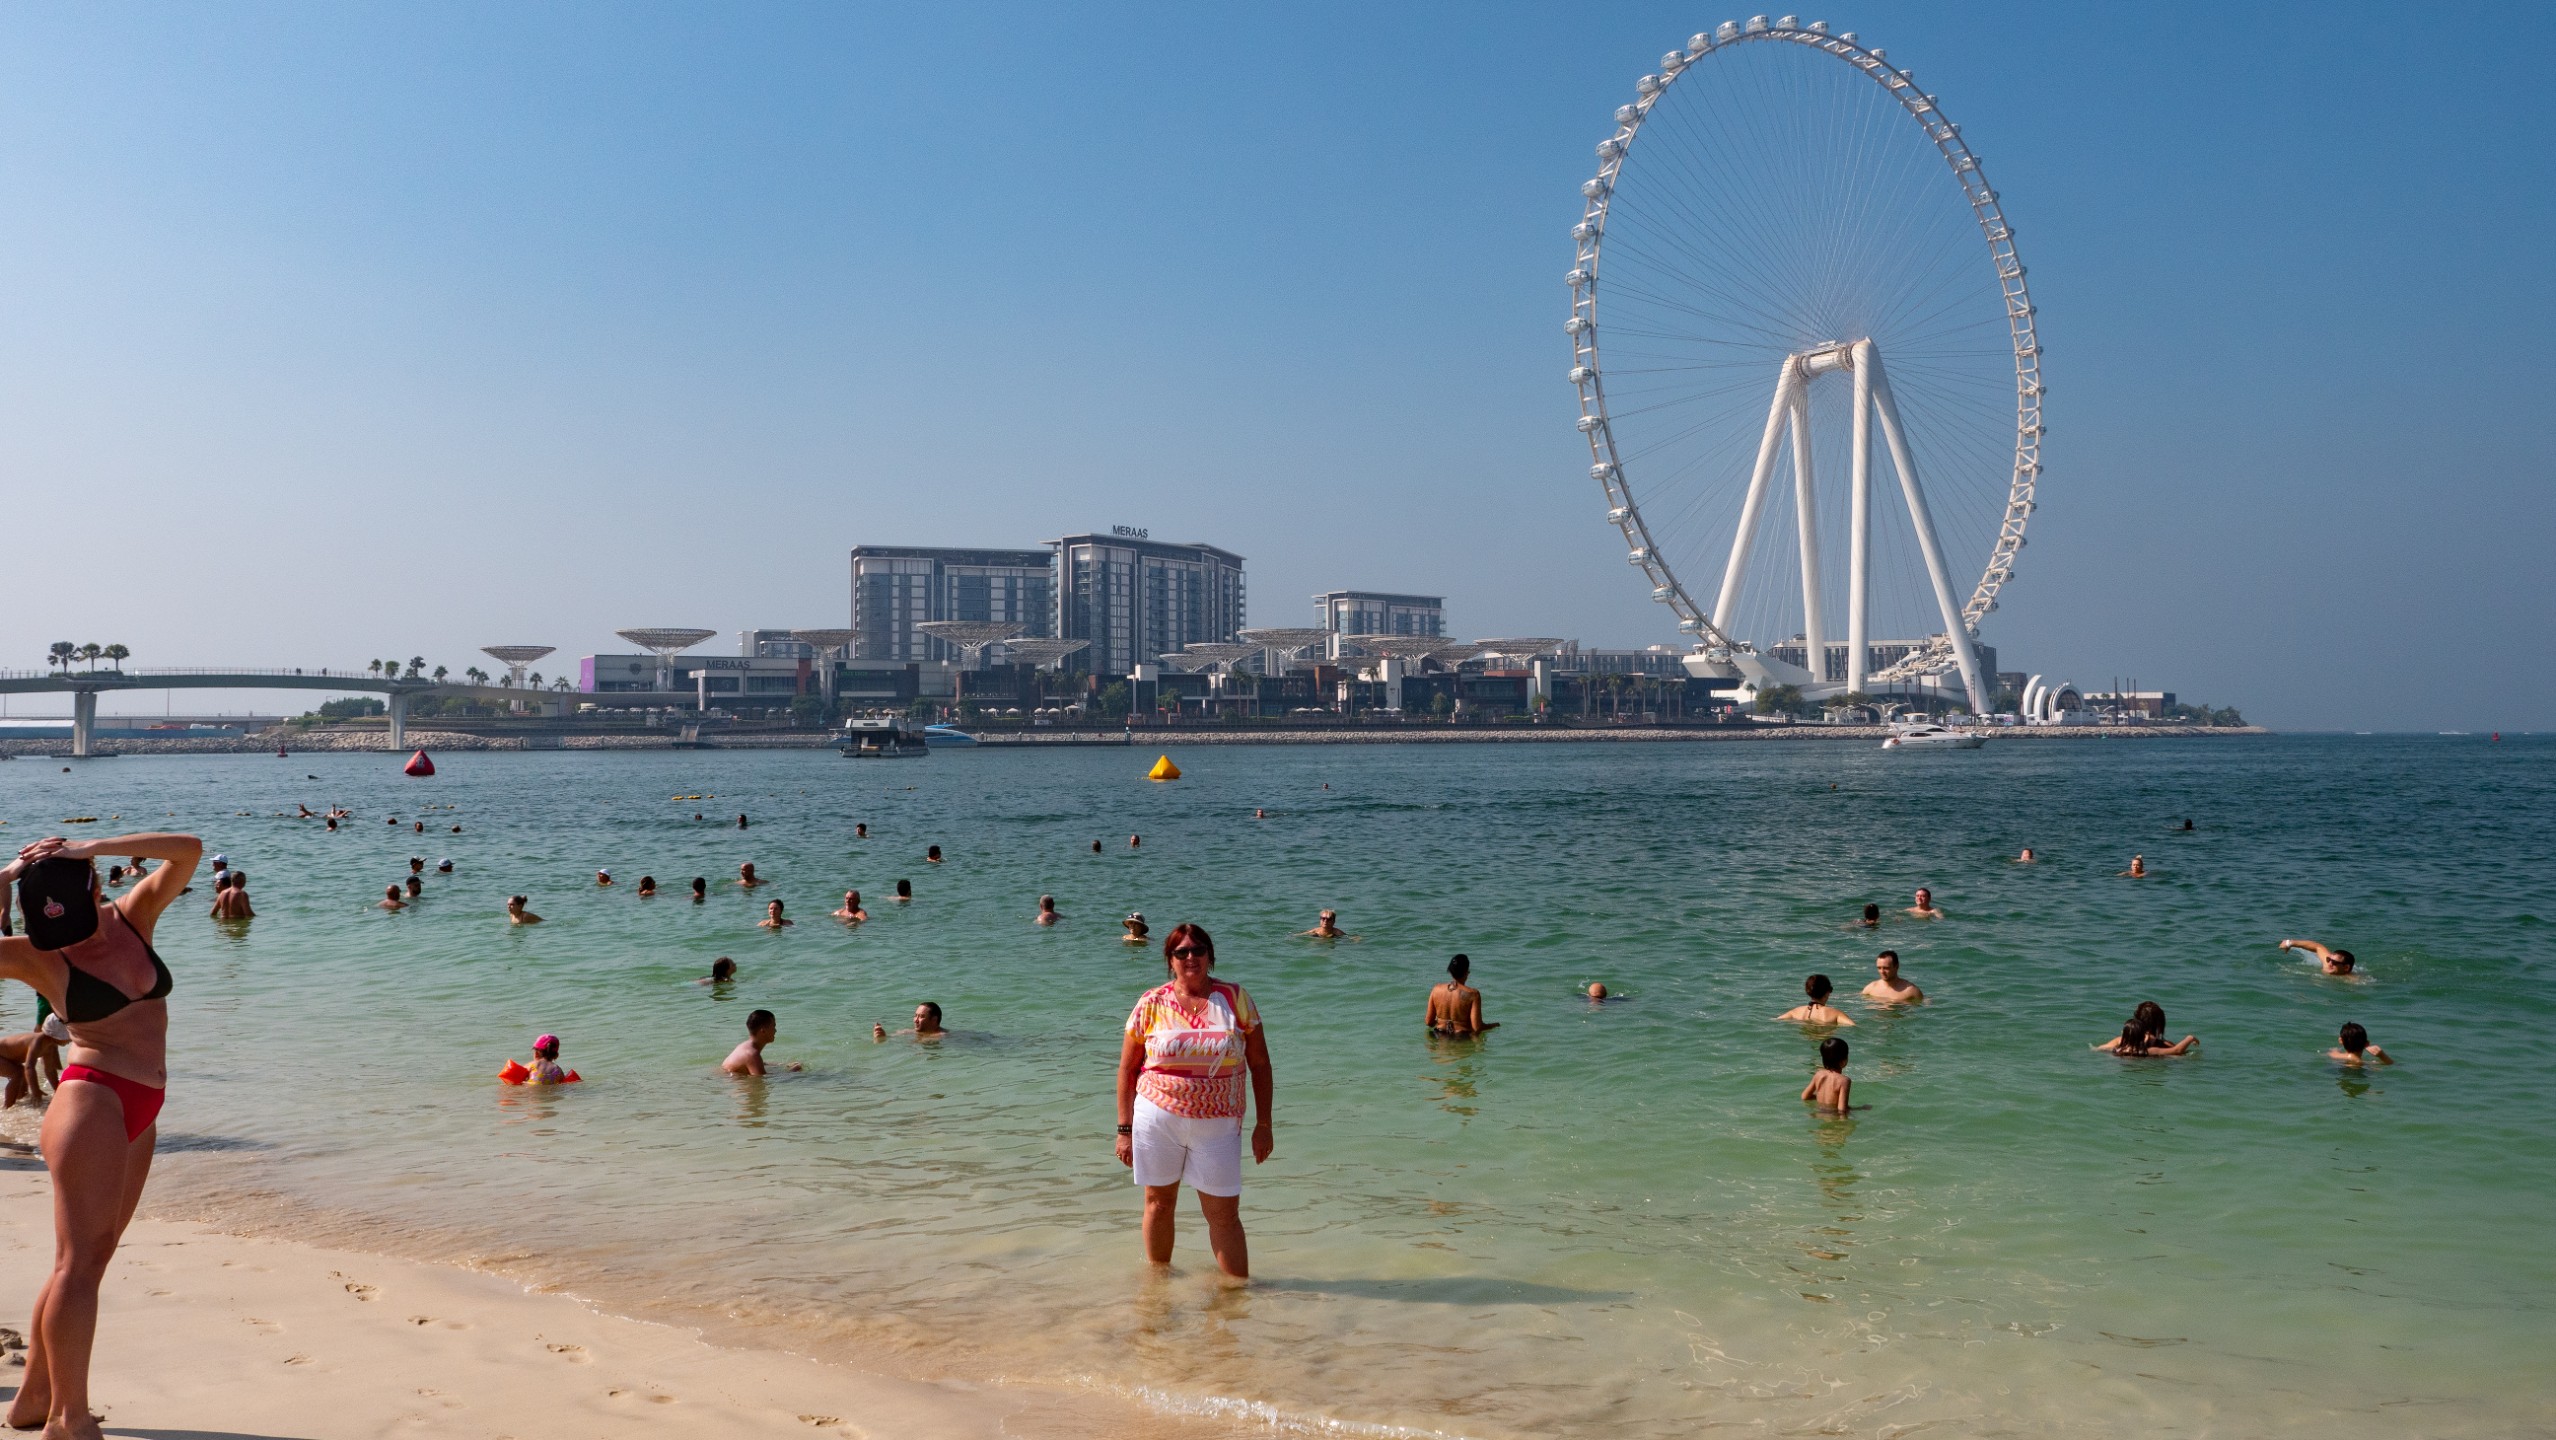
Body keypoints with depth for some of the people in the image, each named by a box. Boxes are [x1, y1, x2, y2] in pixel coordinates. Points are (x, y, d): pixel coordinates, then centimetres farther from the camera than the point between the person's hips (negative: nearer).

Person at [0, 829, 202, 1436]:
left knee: (86, 1258, 12)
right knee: (82, 1257, -9)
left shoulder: (133, 916, 7)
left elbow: (188, 851, -1)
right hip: (93, 1096, -6)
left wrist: (90, 847, -8)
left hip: (140, 1113, 6)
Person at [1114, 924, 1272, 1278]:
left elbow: (1259, 1064, 4)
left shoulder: (1235, 999, 1)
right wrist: (1124, 1129, 1)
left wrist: (1264, 1124, 1)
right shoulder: (1151, 1004, -1)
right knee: (1159, 1204, 12)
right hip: (1157, 1121, 0)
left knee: (1224, 1214, 0)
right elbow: (1127, 1069, 4)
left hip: (1217, 1126, 0)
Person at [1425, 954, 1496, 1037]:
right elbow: (1477, 1027, -15)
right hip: (1463, 1040, -4)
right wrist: (1494, 1024, 4)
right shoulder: (1472, 994, -16)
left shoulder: (1436, 989, -4)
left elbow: (1429, 1022, 3)